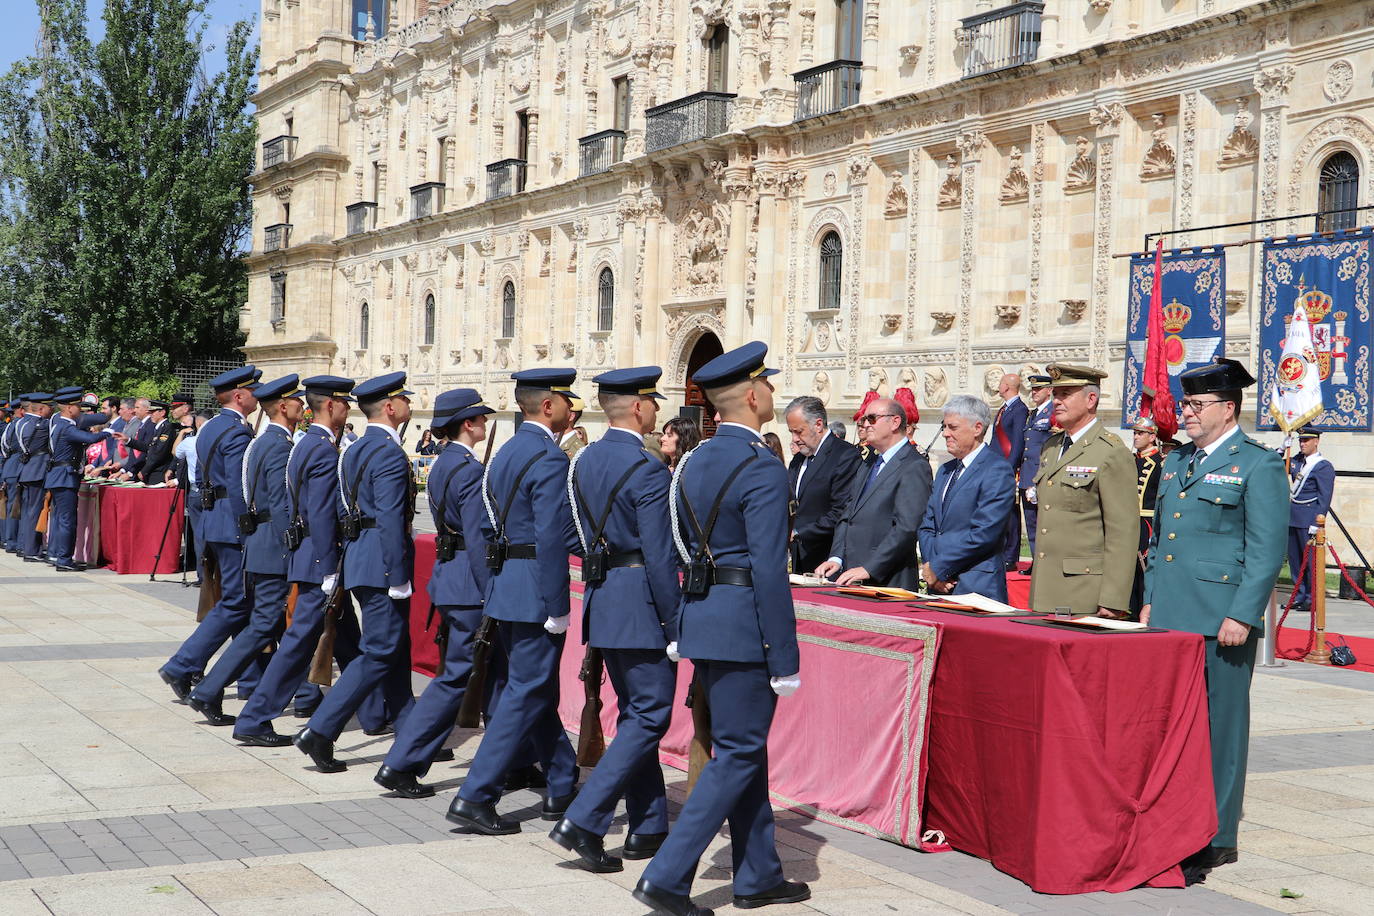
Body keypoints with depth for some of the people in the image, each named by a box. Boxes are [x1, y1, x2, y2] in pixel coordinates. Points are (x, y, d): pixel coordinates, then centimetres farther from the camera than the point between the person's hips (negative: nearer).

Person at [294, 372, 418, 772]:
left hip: (357, 555, 10)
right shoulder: (390, 453, -15)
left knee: (395, 649, 14)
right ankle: (319, 732, -7)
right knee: (380, 653, -5)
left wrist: (335, 570, 21)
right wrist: (399, 578, -20)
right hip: (382, 563, -10)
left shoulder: (354, 450, 14)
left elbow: (343, 511, 17)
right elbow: (391, 519, -21)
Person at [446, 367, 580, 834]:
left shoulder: (504, 454, 13)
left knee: (538, 691, 17)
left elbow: (488, 525, 16)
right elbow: (552, 539, -21)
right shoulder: (550, 459, -16)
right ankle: (475, 799, -4)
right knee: (527, 695, -4)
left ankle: (562, 789, 28)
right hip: (535, 592, -10)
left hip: (504, 584, 10)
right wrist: (556, 610, -19)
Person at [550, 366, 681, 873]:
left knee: (635, 713, 16)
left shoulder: (583, 461, 8)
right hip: (640, 602, -9)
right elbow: (660, 556, -18)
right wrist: (675, 626, -13)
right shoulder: (647, 470, -17)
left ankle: (647, 829, 23)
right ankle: (583, 822, -8)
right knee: (649, 716, -2)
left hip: (600, 597, 9)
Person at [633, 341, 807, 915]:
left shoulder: (694, 463, 10)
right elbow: (769, 571, -20)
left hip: (701, 615, 9)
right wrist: (785, 660, -16)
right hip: (743, 624, -9)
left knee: (744, 749, 17)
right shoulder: (762, 469, -16)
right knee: (737, 755, -1)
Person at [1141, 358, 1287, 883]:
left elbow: (1267, 550, -11)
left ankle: (1215, 839, 9)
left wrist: (1241, 616, -16)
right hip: (1169, 617, 7)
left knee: (1218, 725, 0)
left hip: (1220, 622, -7)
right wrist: (1150, 600, 16)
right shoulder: (1176, 462, 17)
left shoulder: (1259, 465, -6)